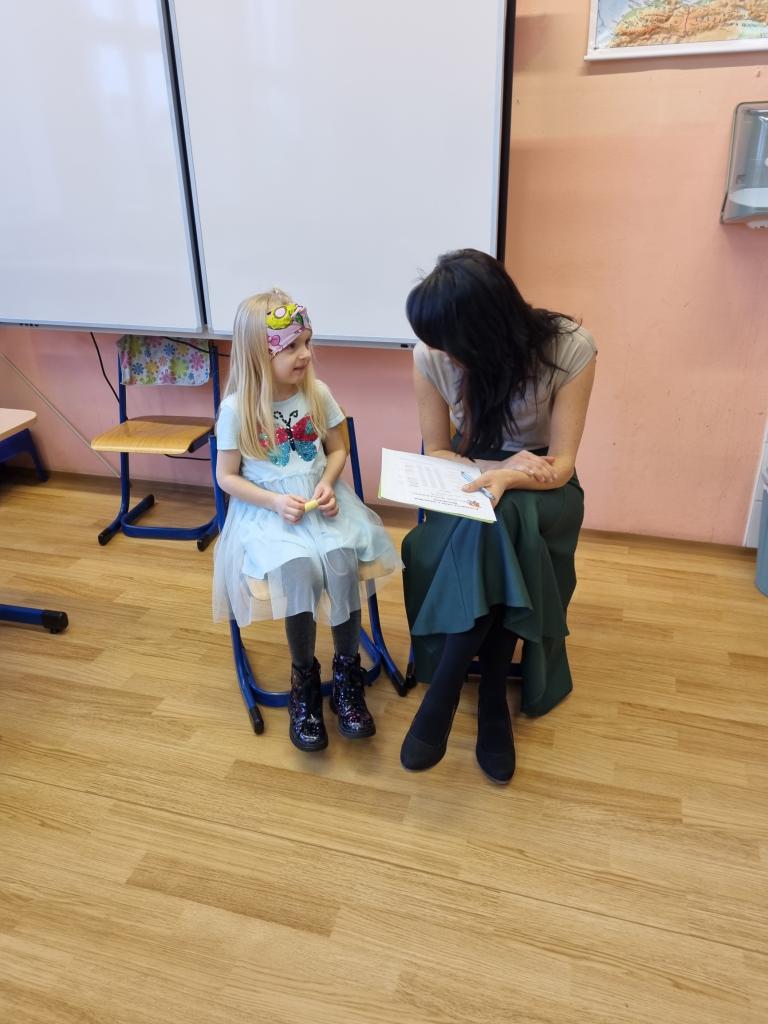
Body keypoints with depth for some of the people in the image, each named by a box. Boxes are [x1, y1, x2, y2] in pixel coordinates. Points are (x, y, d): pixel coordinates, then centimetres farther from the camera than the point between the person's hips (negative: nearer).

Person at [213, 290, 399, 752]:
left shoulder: (318, 393, 0)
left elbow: (337, 449, 10)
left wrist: (327, 485, -10)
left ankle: (348, 673, -7)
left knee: (342, 558, -27)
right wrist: (275, 502, -17)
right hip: (267, 509, -2)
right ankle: (304, 680, -6)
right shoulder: (236, 408, -9)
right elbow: (227, 476, -3)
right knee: (298, 569, -30)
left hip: (319, 500, 3)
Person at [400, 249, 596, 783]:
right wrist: (495, 469, -24)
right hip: (469, 480, 2)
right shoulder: (431, 356, -15)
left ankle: (443, 694, -22)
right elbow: (437, 454, -5)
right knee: (489, 539, -34)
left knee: (496, 524, -36)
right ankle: (492, 699, -17)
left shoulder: (570, 347, -21)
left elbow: (561, 465, -18)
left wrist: (506, 479, -39)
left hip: (540, 489, -1)